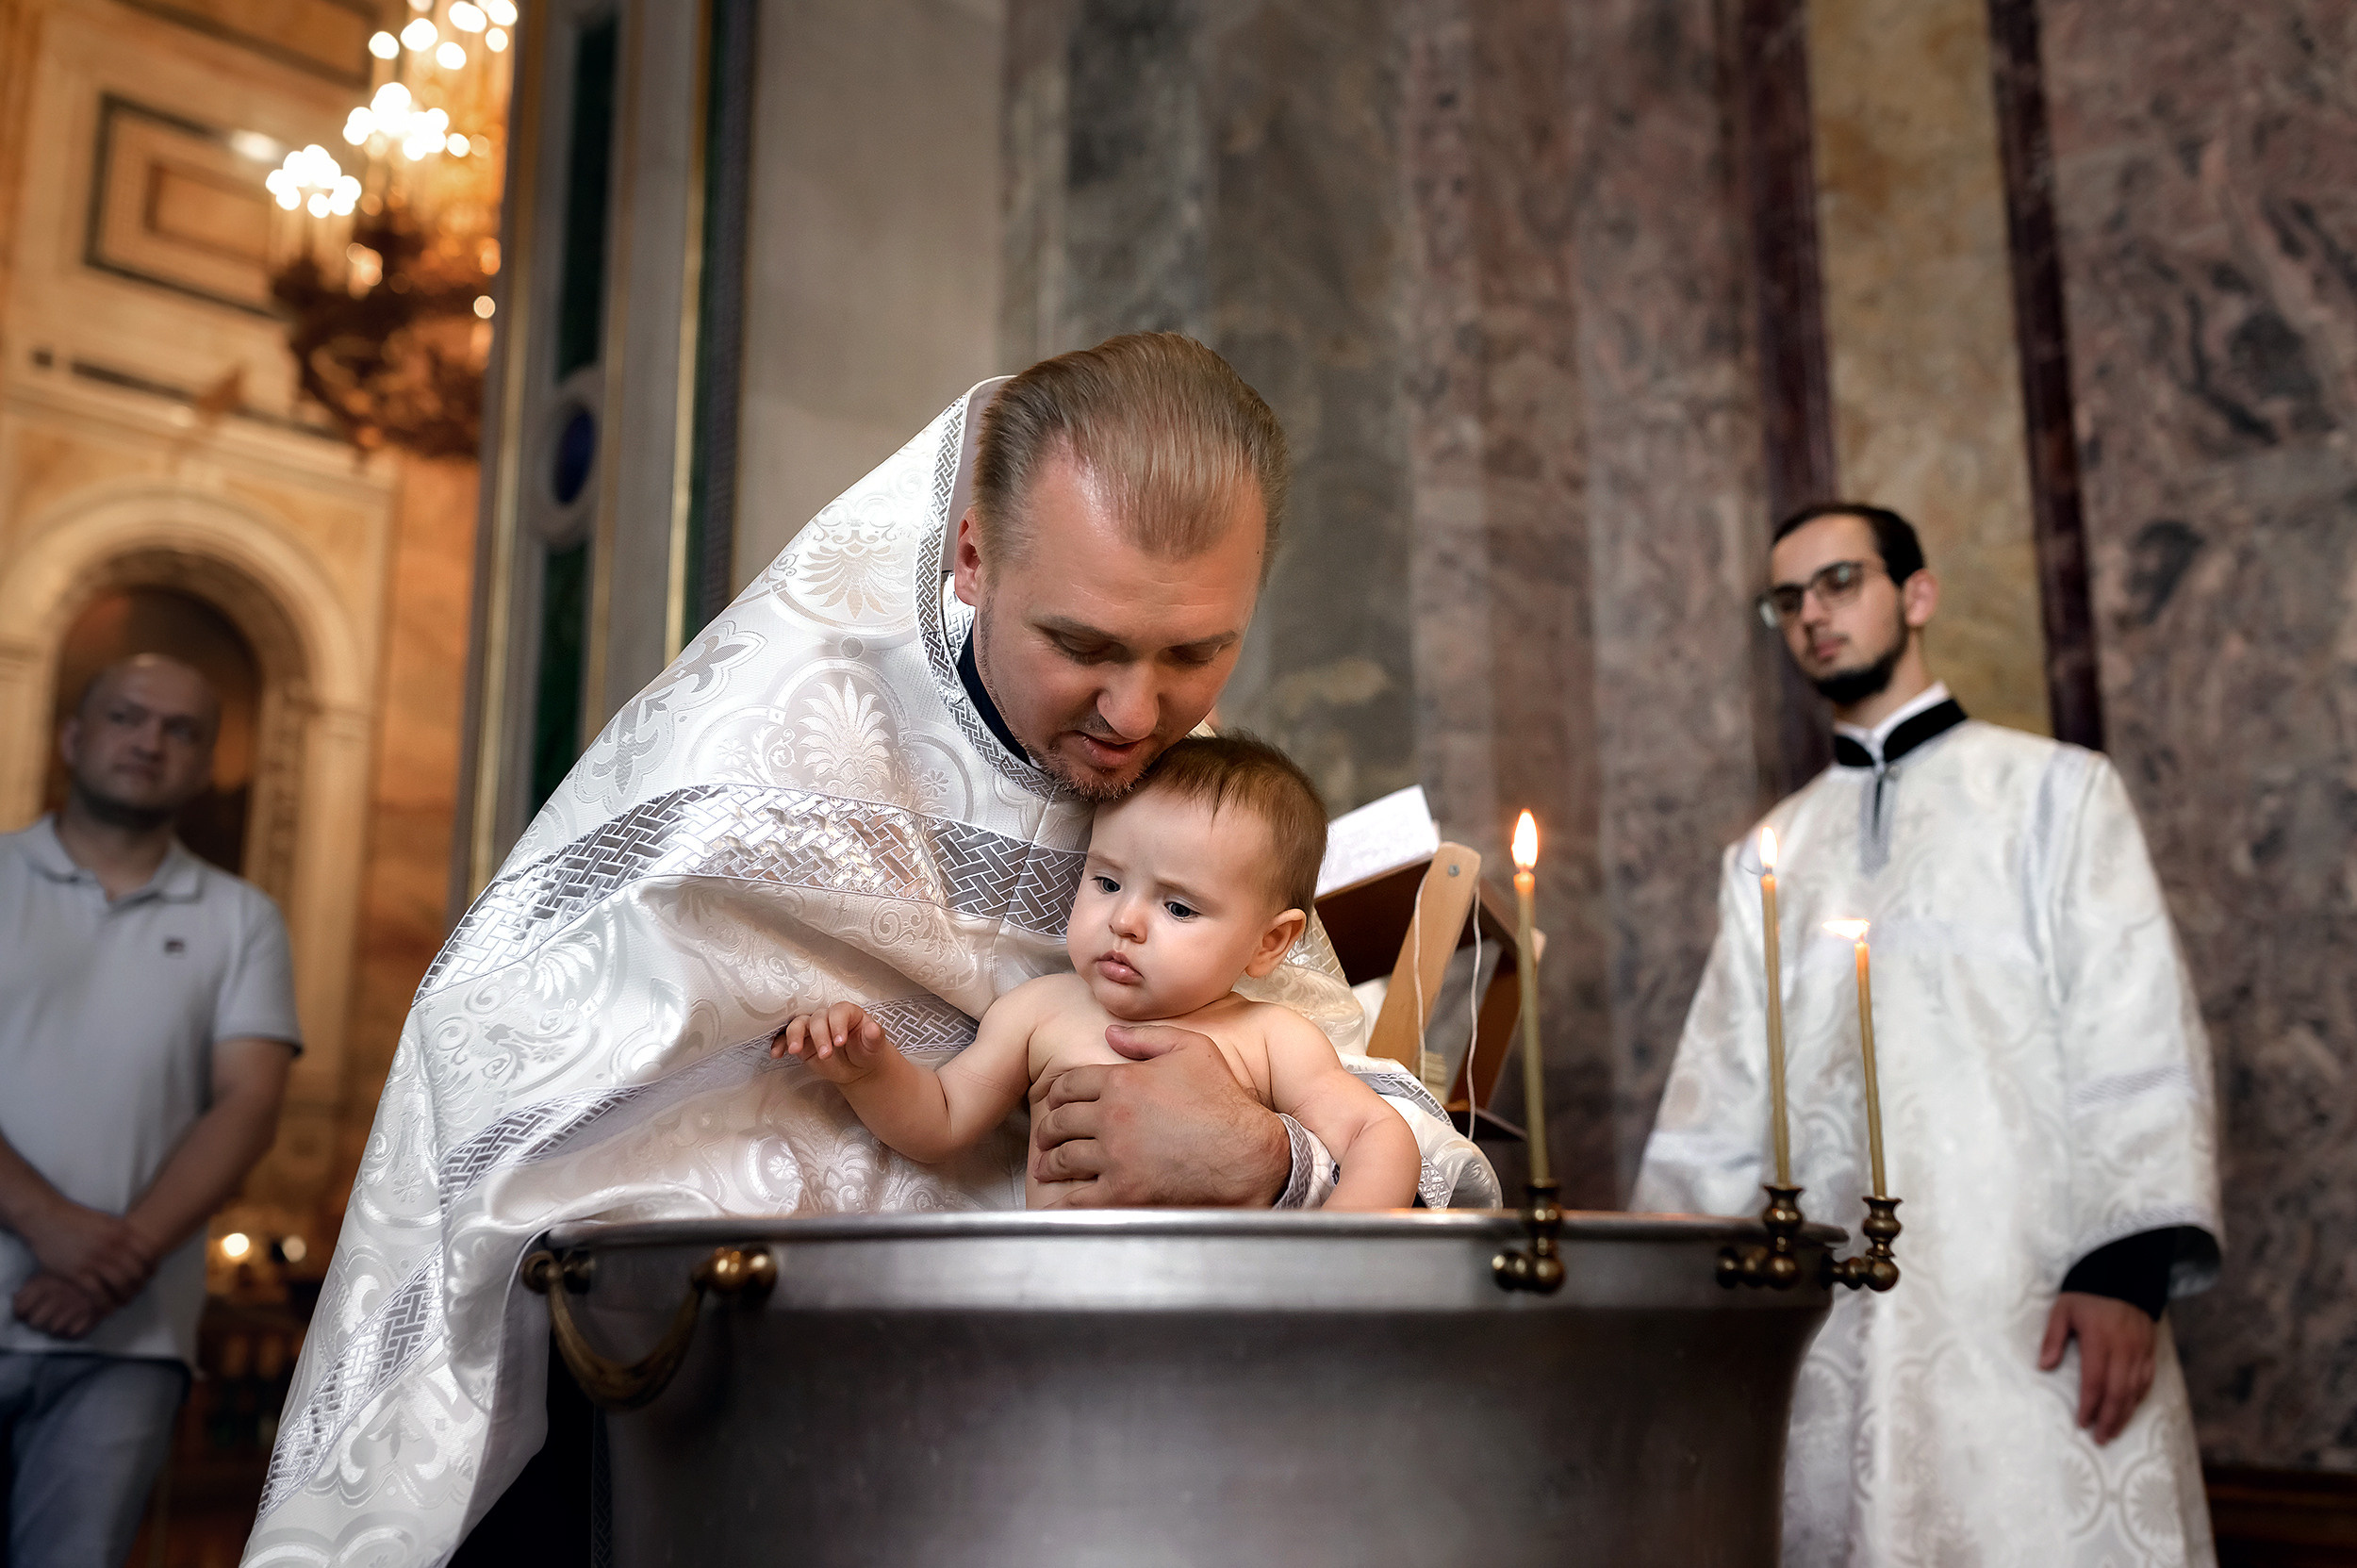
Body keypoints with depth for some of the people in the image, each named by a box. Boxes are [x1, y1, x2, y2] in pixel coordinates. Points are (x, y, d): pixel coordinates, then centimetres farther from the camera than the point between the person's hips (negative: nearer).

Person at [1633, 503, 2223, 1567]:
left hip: (2034, 1308, -3)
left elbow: (2138, 1037, -1)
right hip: (1835, 1319, 3)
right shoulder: (1769, 857, 18)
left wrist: (2129, 1263, -12)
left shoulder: (2053, 789, 8)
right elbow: (1721, 1092, 15)